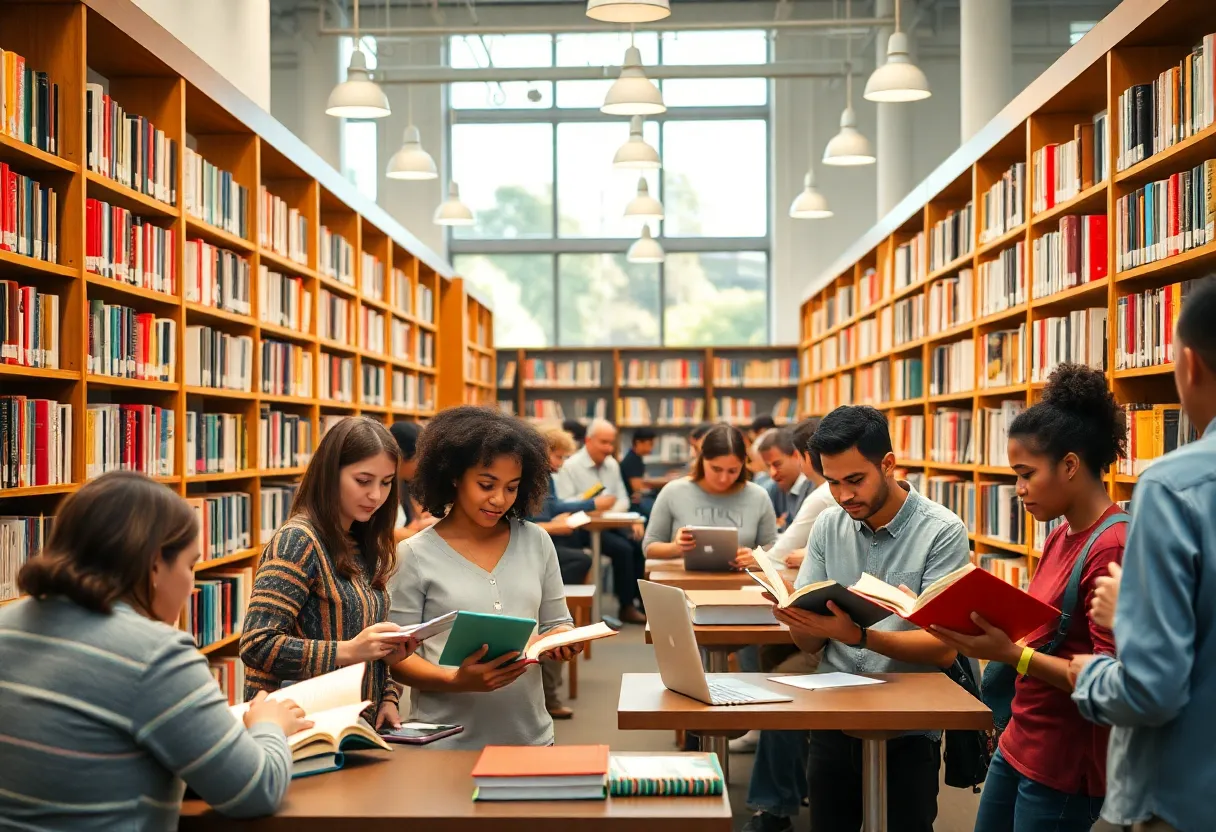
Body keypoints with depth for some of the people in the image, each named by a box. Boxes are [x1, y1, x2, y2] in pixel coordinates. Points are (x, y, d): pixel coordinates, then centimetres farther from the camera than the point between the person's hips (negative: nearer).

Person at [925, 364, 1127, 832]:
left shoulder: (1112, 549, -20)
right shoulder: (1060, 536, 7)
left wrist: (1010, 654, -26)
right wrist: (989, 628, 1)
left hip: (1064, 763, -8)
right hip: (1019, 742, 8)